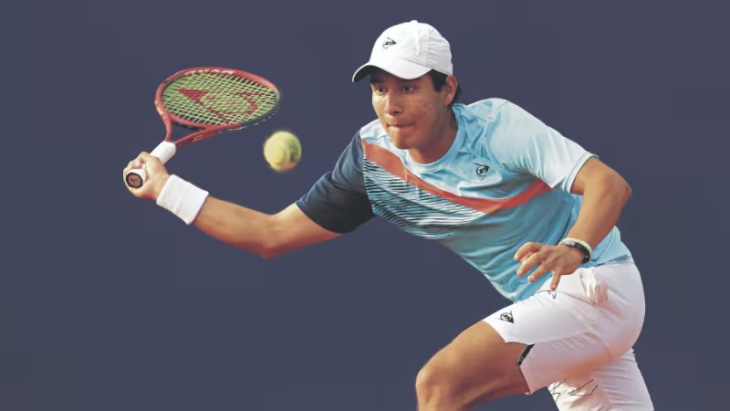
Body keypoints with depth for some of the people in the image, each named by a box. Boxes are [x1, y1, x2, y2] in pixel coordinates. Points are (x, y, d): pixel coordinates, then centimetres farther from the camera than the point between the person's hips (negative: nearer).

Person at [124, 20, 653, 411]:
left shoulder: (496, 124, -17)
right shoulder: (371, 157, -1)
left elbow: (609, 183, -27)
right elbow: (272, 234, 3)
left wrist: (573, 249, -46)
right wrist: (166, 187, 0)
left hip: (597, 283, -7)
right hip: (548, 301, 7)